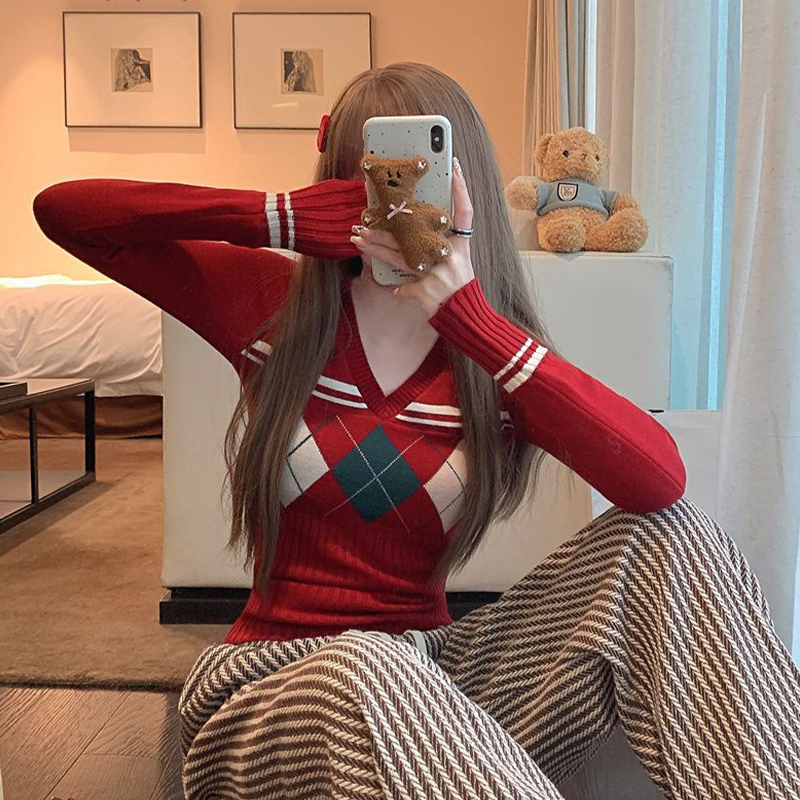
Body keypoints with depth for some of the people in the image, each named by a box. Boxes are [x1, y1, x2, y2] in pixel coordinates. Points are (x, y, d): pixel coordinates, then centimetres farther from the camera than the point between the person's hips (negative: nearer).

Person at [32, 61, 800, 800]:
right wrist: (278, 217, -15)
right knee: (359, 667, -40)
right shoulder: (273, 303, 0)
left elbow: (660, 479, -20)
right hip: (276, 682, -2)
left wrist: (468, 316, -24)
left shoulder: (497, 355, 0)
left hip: (430, 672, 2)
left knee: (666, 537, -17)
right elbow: (60, 209, -4)